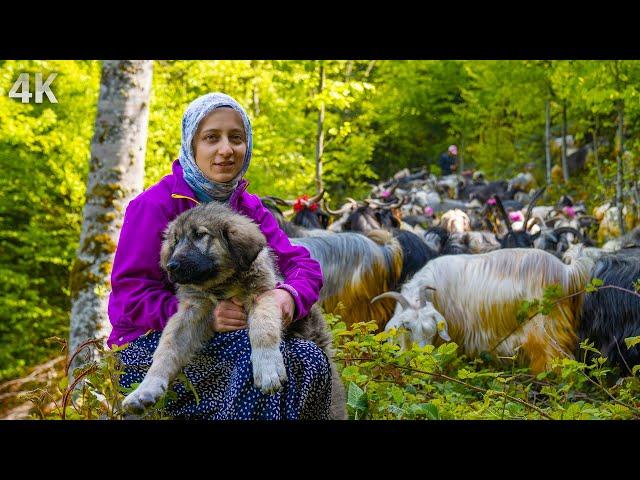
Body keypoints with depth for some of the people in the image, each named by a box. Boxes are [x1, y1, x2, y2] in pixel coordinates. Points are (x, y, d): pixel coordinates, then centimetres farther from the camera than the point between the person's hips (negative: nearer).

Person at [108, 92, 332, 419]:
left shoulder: (250, 208, 9)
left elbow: (302, 264, 0)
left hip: (221, 341, 6)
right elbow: (129, 296, -15)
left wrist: (288, 295, -25)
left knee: (310, 360, -20)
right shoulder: (155, 205, -11)